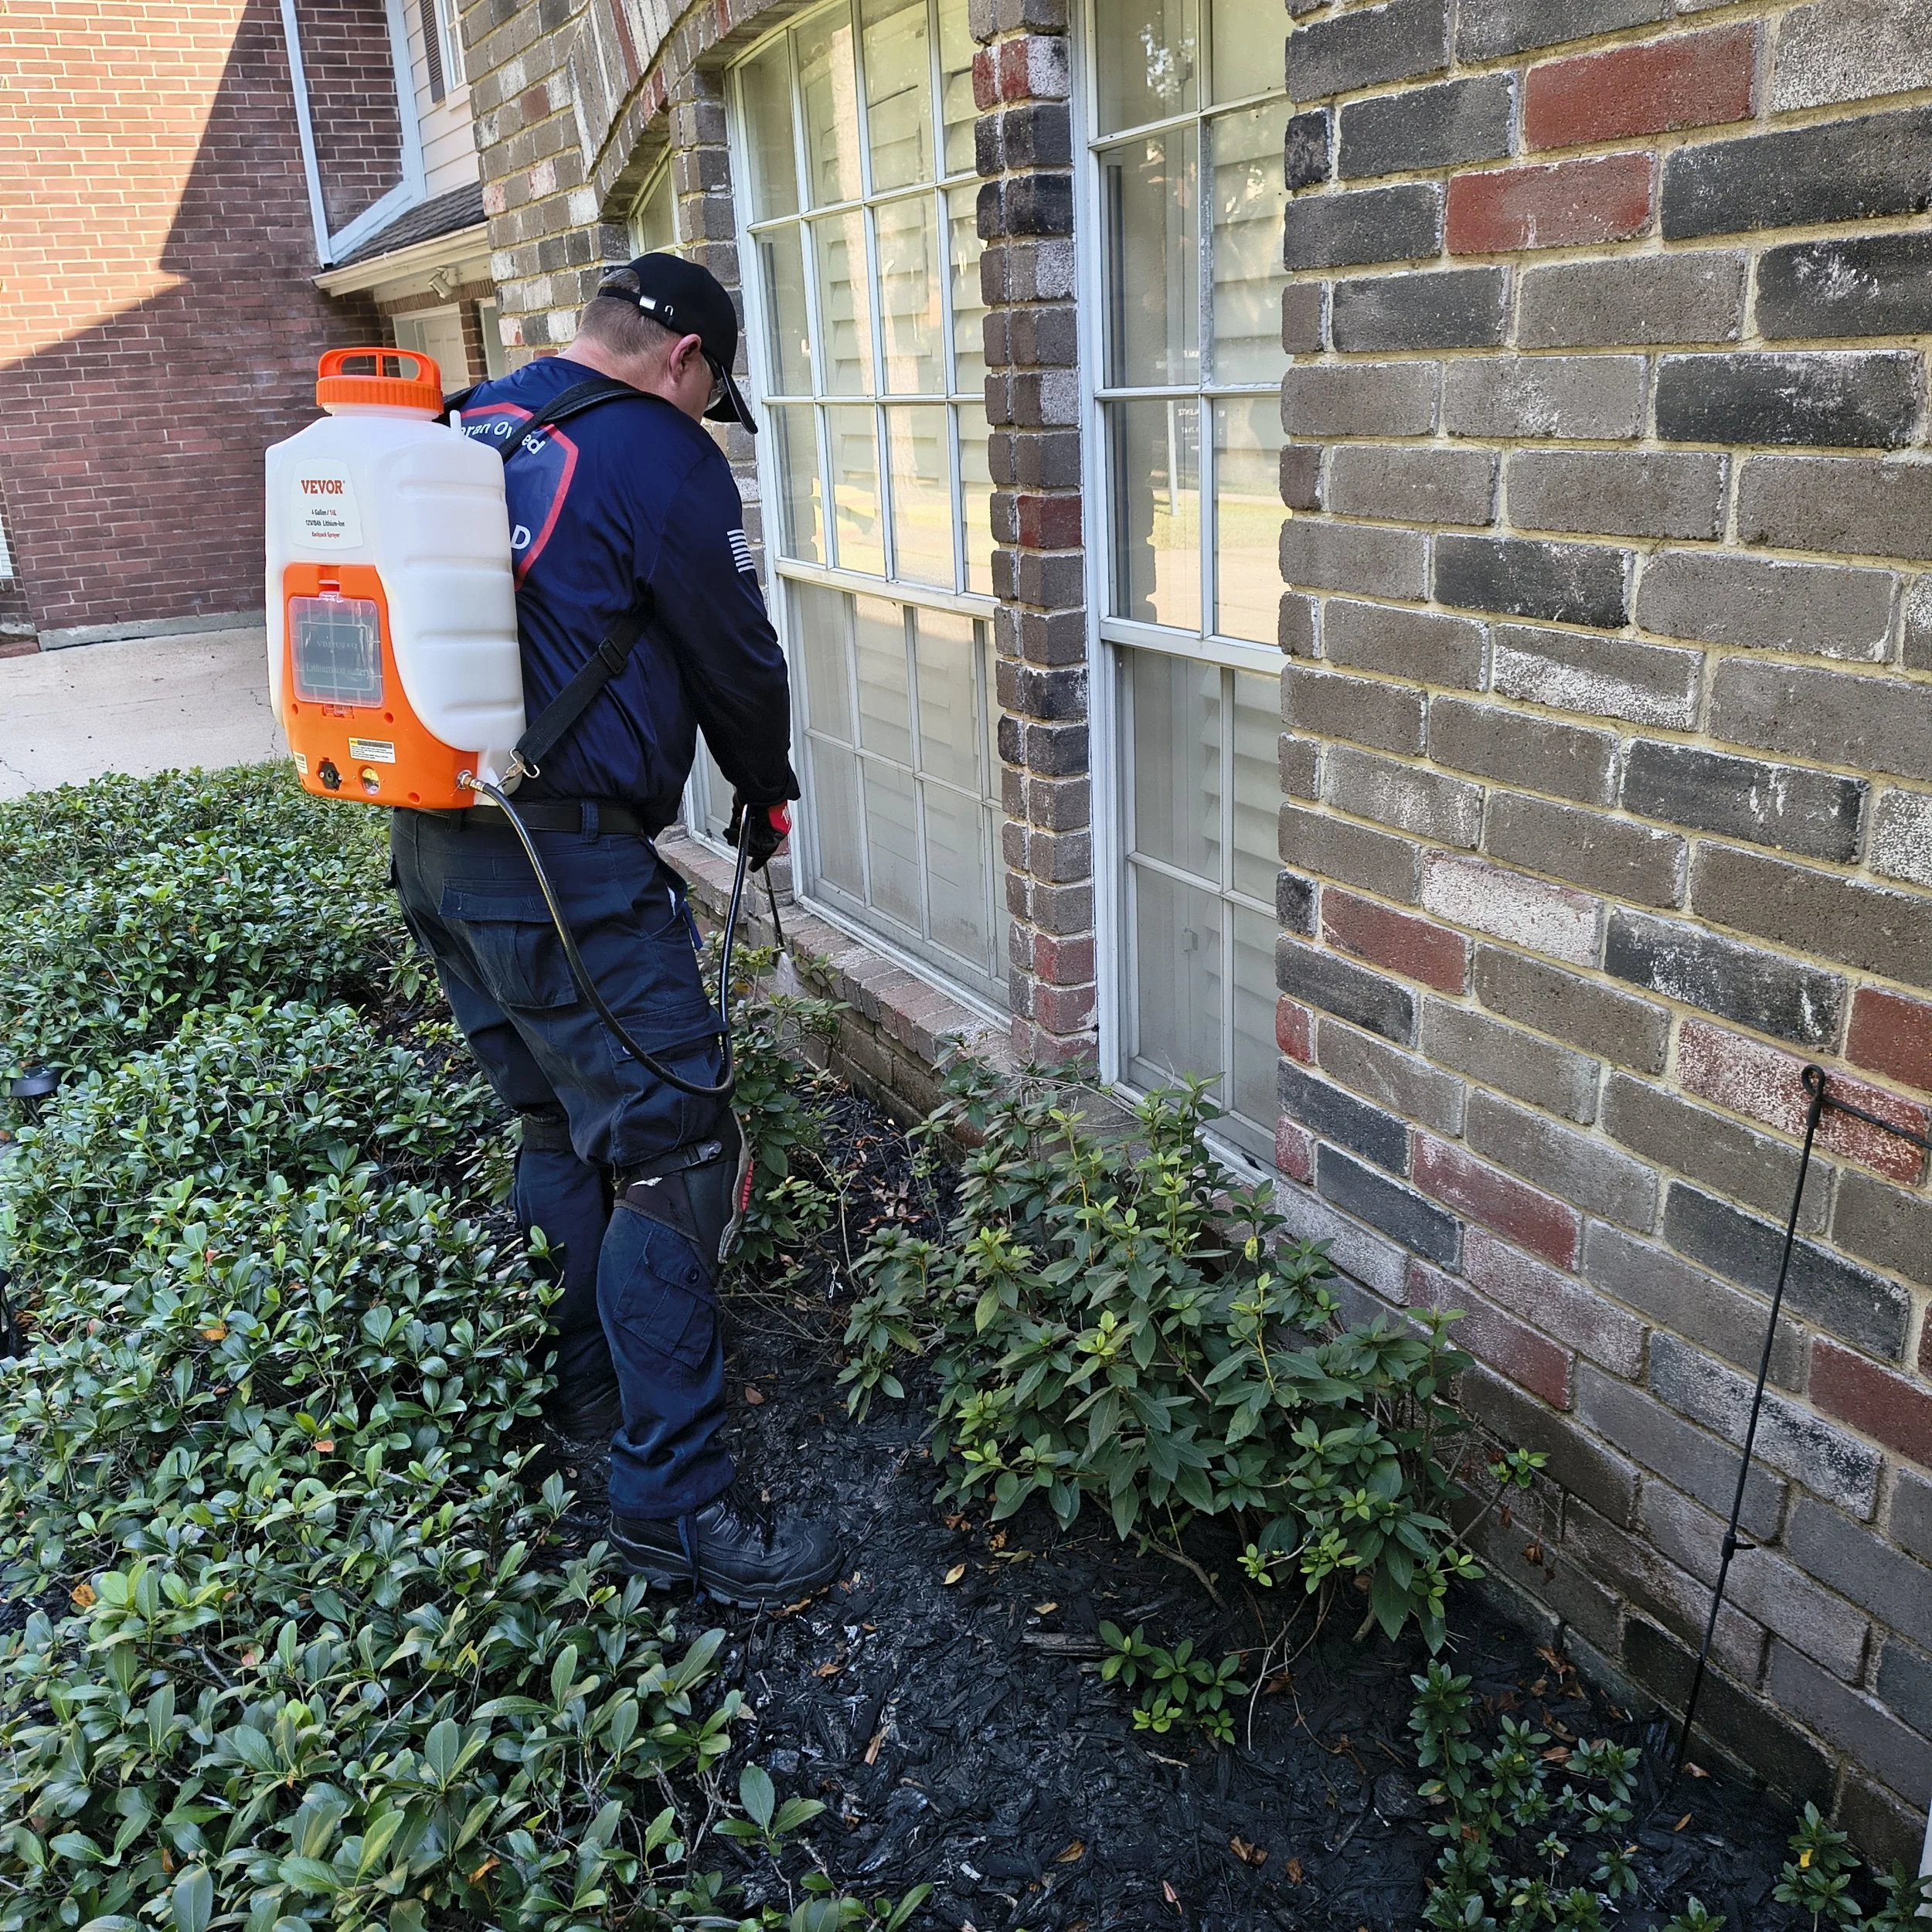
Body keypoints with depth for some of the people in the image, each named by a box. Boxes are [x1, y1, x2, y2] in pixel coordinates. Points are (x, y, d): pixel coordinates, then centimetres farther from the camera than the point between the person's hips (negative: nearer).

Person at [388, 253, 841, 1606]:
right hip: (564, 863, -9)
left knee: (561, 1130, 19)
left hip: (434, 843, 9)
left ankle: (583, 1408, 33)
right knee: (670, 1152, -3)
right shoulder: (660, 455, -9)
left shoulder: (472, 426, 16)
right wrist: (768, 795, 16)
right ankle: (670, 1495, 4)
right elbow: (736, 656, -3)